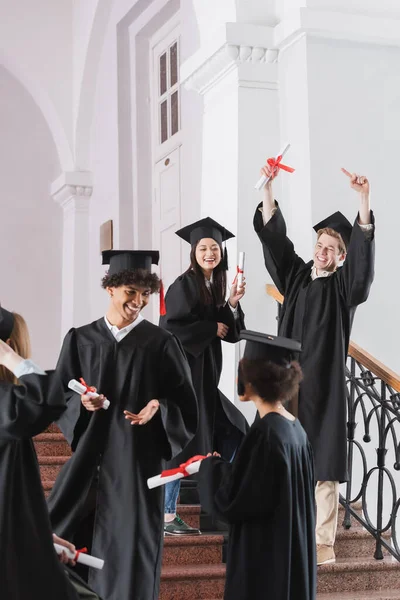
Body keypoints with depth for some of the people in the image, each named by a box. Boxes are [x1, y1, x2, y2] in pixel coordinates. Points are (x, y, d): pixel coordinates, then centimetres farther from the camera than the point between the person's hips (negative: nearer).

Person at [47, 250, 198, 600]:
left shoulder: (161, 343, 1)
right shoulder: (81, 339, 6)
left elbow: (185, 404, 1)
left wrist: (158, 407, -18)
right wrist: (81, 402, -13)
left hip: (138, 457, -2)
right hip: (88, 455, 2)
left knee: (130, 543, 0)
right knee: (63, 538, 1)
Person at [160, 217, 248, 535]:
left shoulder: (216, 285, 12)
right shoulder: (184, 285, -12)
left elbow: (232, 332, 10)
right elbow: (170, 328, -20)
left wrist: (232, 304, -6)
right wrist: (212, 328, -12)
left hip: (204, 374, 9)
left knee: (231, 433, 12)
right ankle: (167, 517, 3)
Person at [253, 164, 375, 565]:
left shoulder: (344, 286, 1)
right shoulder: (296, 276, 13)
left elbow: (363, 251, -15)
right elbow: (273, 234, 6)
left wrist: (363, 200, -29)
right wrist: (268, 187, -5)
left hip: (322, 385, -4)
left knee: (322, 466, -3)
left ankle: (323, 543, 1)